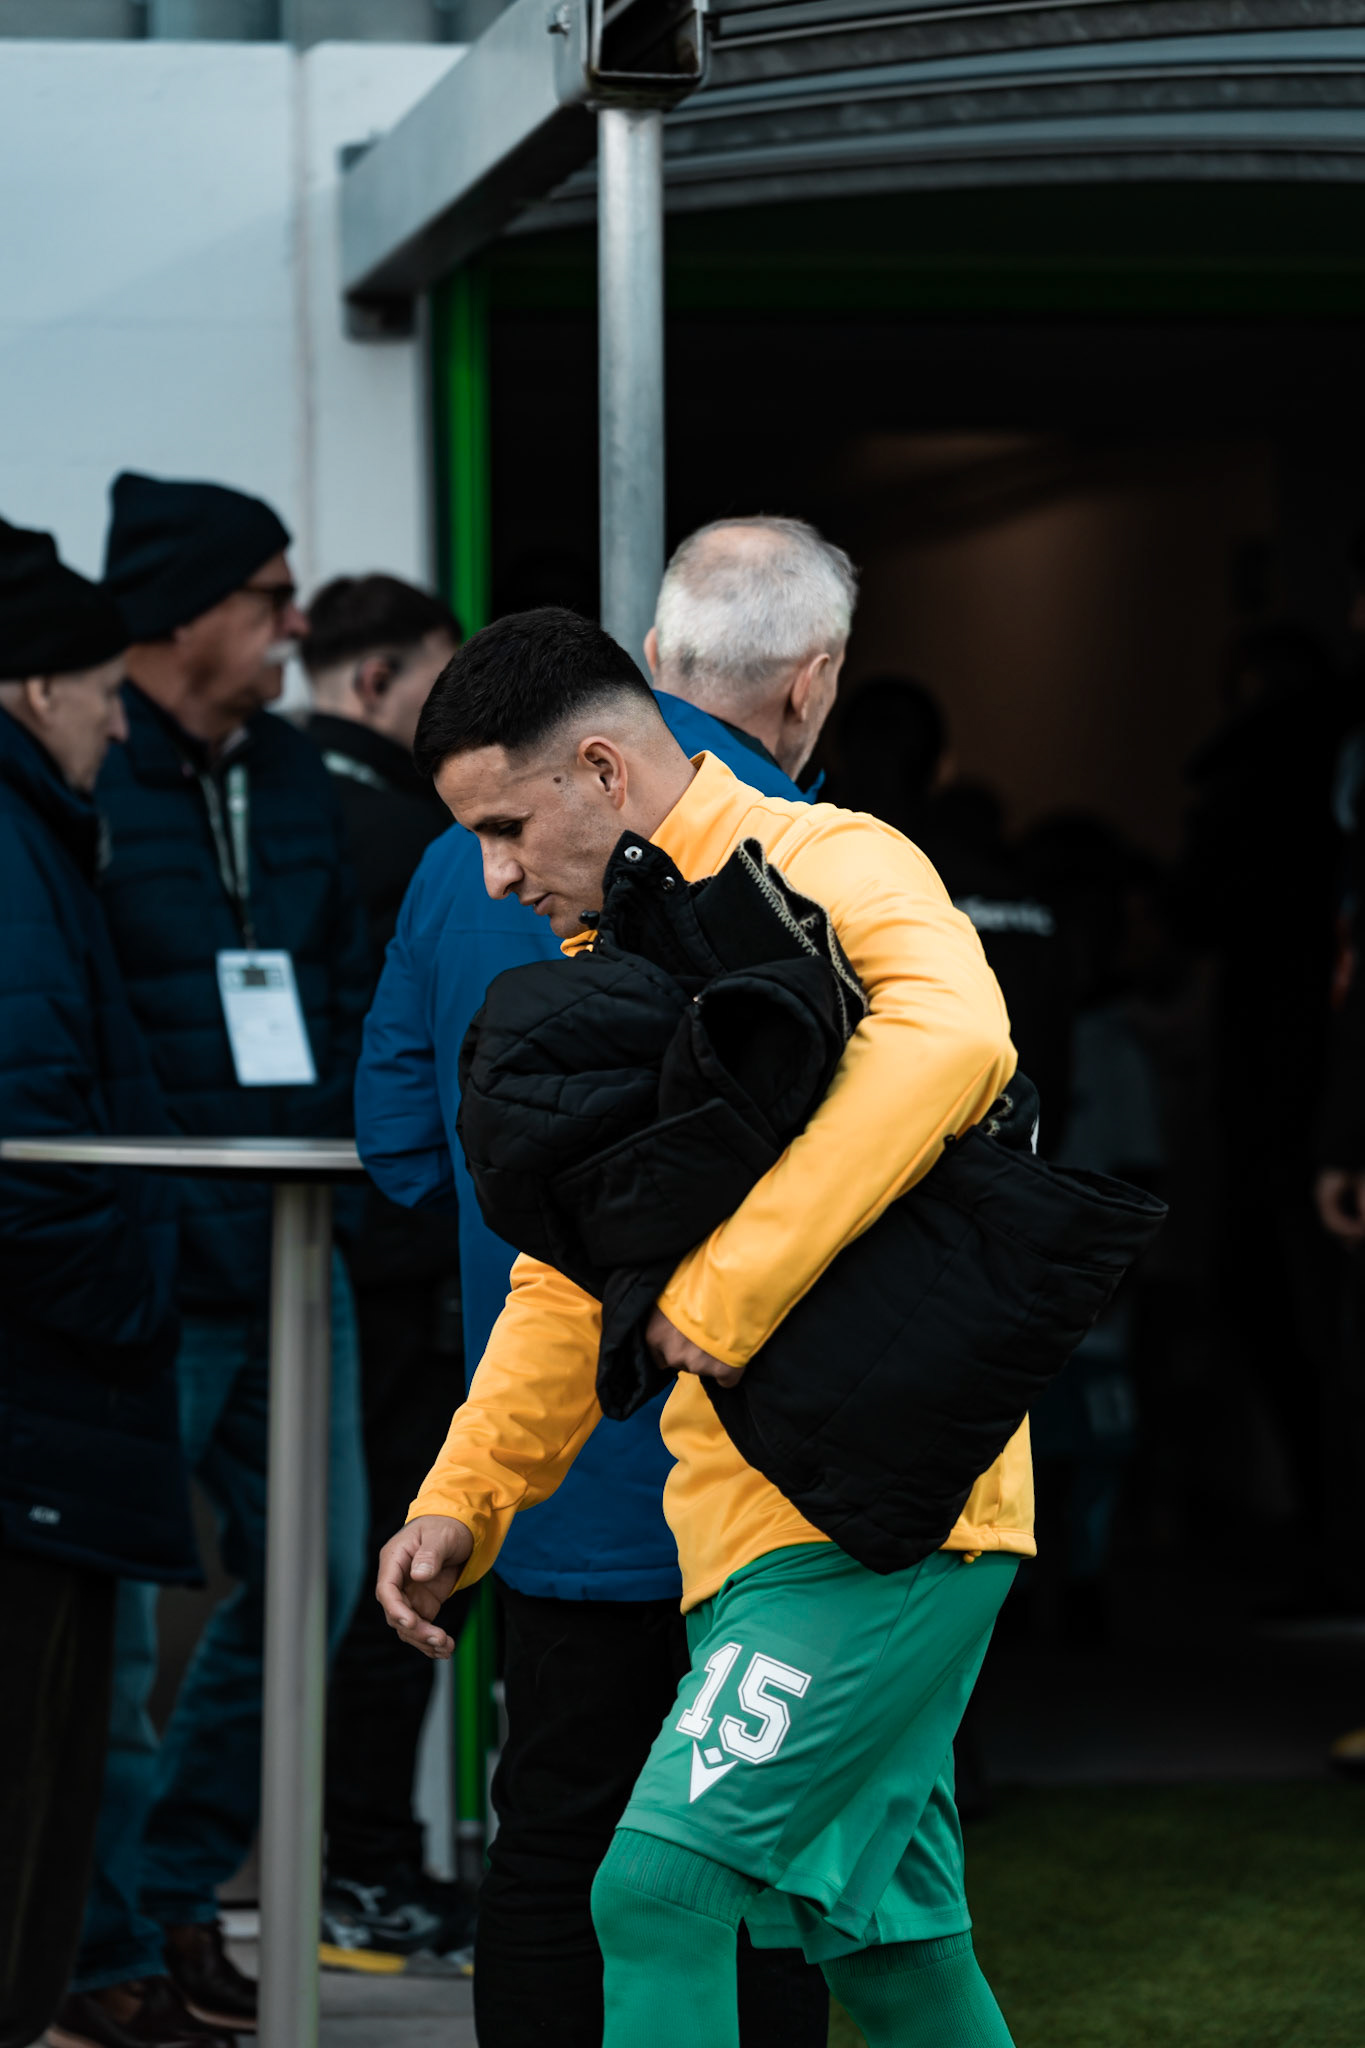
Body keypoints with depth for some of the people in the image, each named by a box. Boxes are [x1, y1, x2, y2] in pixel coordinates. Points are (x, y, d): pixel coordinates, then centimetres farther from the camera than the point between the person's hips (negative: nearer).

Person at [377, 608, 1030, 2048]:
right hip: (754, 1511, 9)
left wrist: (723, 1290, -30)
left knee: (661, 1887, -16)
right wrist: (464, 1498, 10)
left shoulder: (826, 866, -10)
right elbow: (567, 1282, 23)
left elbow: (951, 1041, -32)